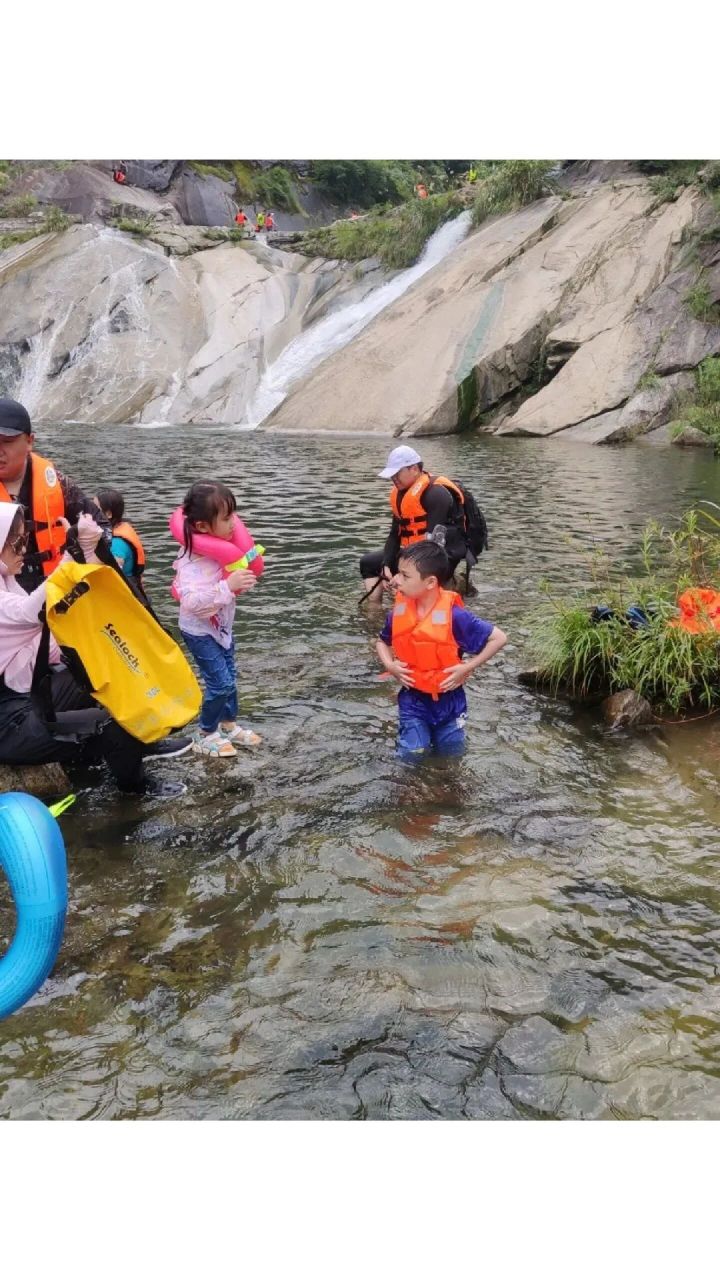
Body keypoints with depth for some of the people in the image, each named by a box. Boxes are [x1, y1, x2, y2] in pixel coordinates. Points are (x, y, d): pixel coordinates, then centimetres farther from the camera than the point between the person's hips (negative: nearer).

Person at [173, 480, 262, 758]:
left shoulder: (222, 544, -7)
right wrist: (228, 586, -46)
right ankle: (205, 735, 14)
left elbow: (234, 575, 11)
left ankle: (229, 725, 35)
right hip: (199, 631, -8)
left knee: (229, 677, 17)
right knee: (220, 682, -5)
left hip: (221, 624, 8)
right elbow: (192, 601, -42)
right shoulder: (192, 559, -31)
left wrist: (245, 577, -10)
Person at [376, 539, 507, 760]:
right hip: (413, 698, 2)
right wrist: (389, 665, -9)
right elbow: (382, 642, 10)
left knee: (450, 755, 14)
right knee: (411, 755, -3)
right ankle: (420, 732, 26)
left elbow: (499, 638, -18)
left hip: (448, 699, -2)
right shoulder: (398, 612, -11)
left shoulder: (454, 615, -24)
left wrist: (468, 668, -20)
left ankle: (438, 734, 43)